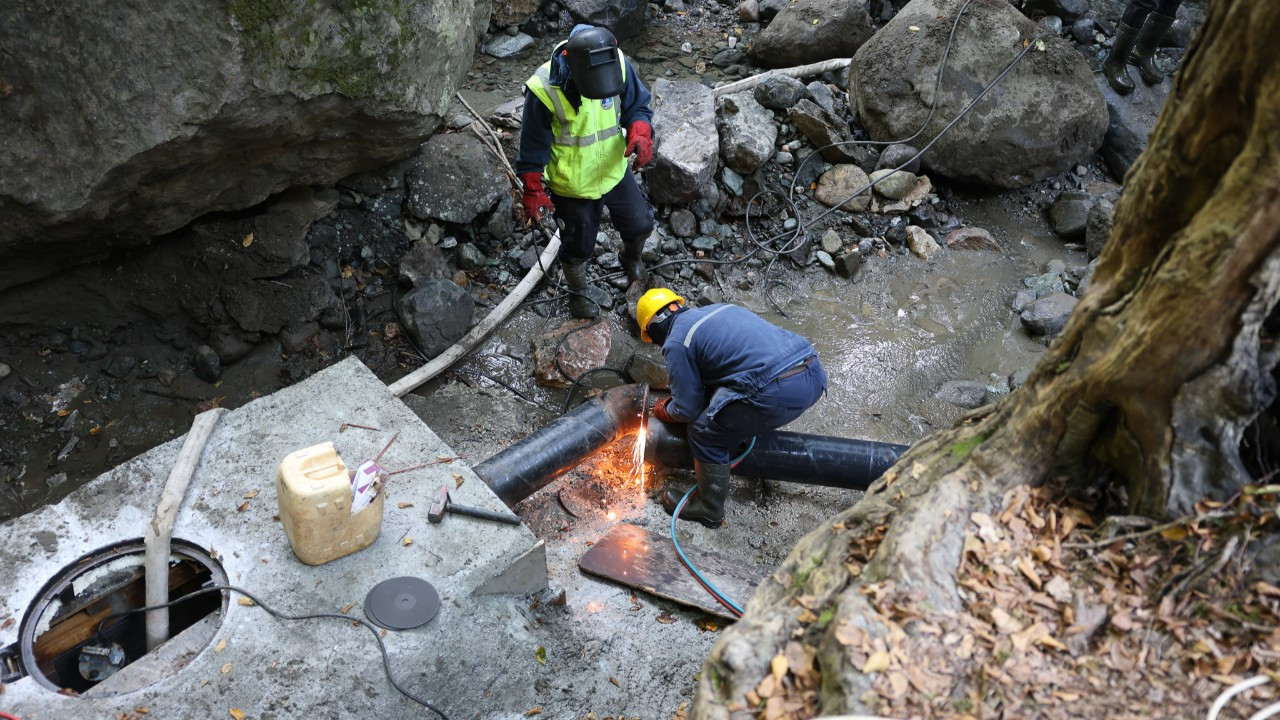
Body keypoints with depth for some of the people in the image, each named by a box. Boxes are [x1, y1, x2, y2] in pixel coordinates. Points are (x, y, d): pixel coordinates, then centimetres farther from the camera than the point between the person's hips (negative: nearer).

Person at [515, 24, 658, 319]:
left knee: (641, 225, 19)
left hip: (615, 171, 4)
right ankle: (577, 293, 47)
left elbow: (638, 104, -5)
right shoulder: (544, 90, -32)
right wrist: (533, 191, -12)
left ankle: (631, 256, 56)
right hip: (573, 184, -4)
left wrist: (640, 133, -26)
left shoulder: (618, 64, -21)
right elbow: (533, 146, -18)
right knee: (578, 246, 15)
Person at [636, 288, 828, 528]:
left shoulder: (676, 343, 1)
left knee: (705, 432, 9)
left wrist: (662, 410, 28)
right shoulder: (716, 310, 25)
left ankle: (709, 509, 22)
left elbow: (688, 409, 6)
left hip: (780, 392, -8)